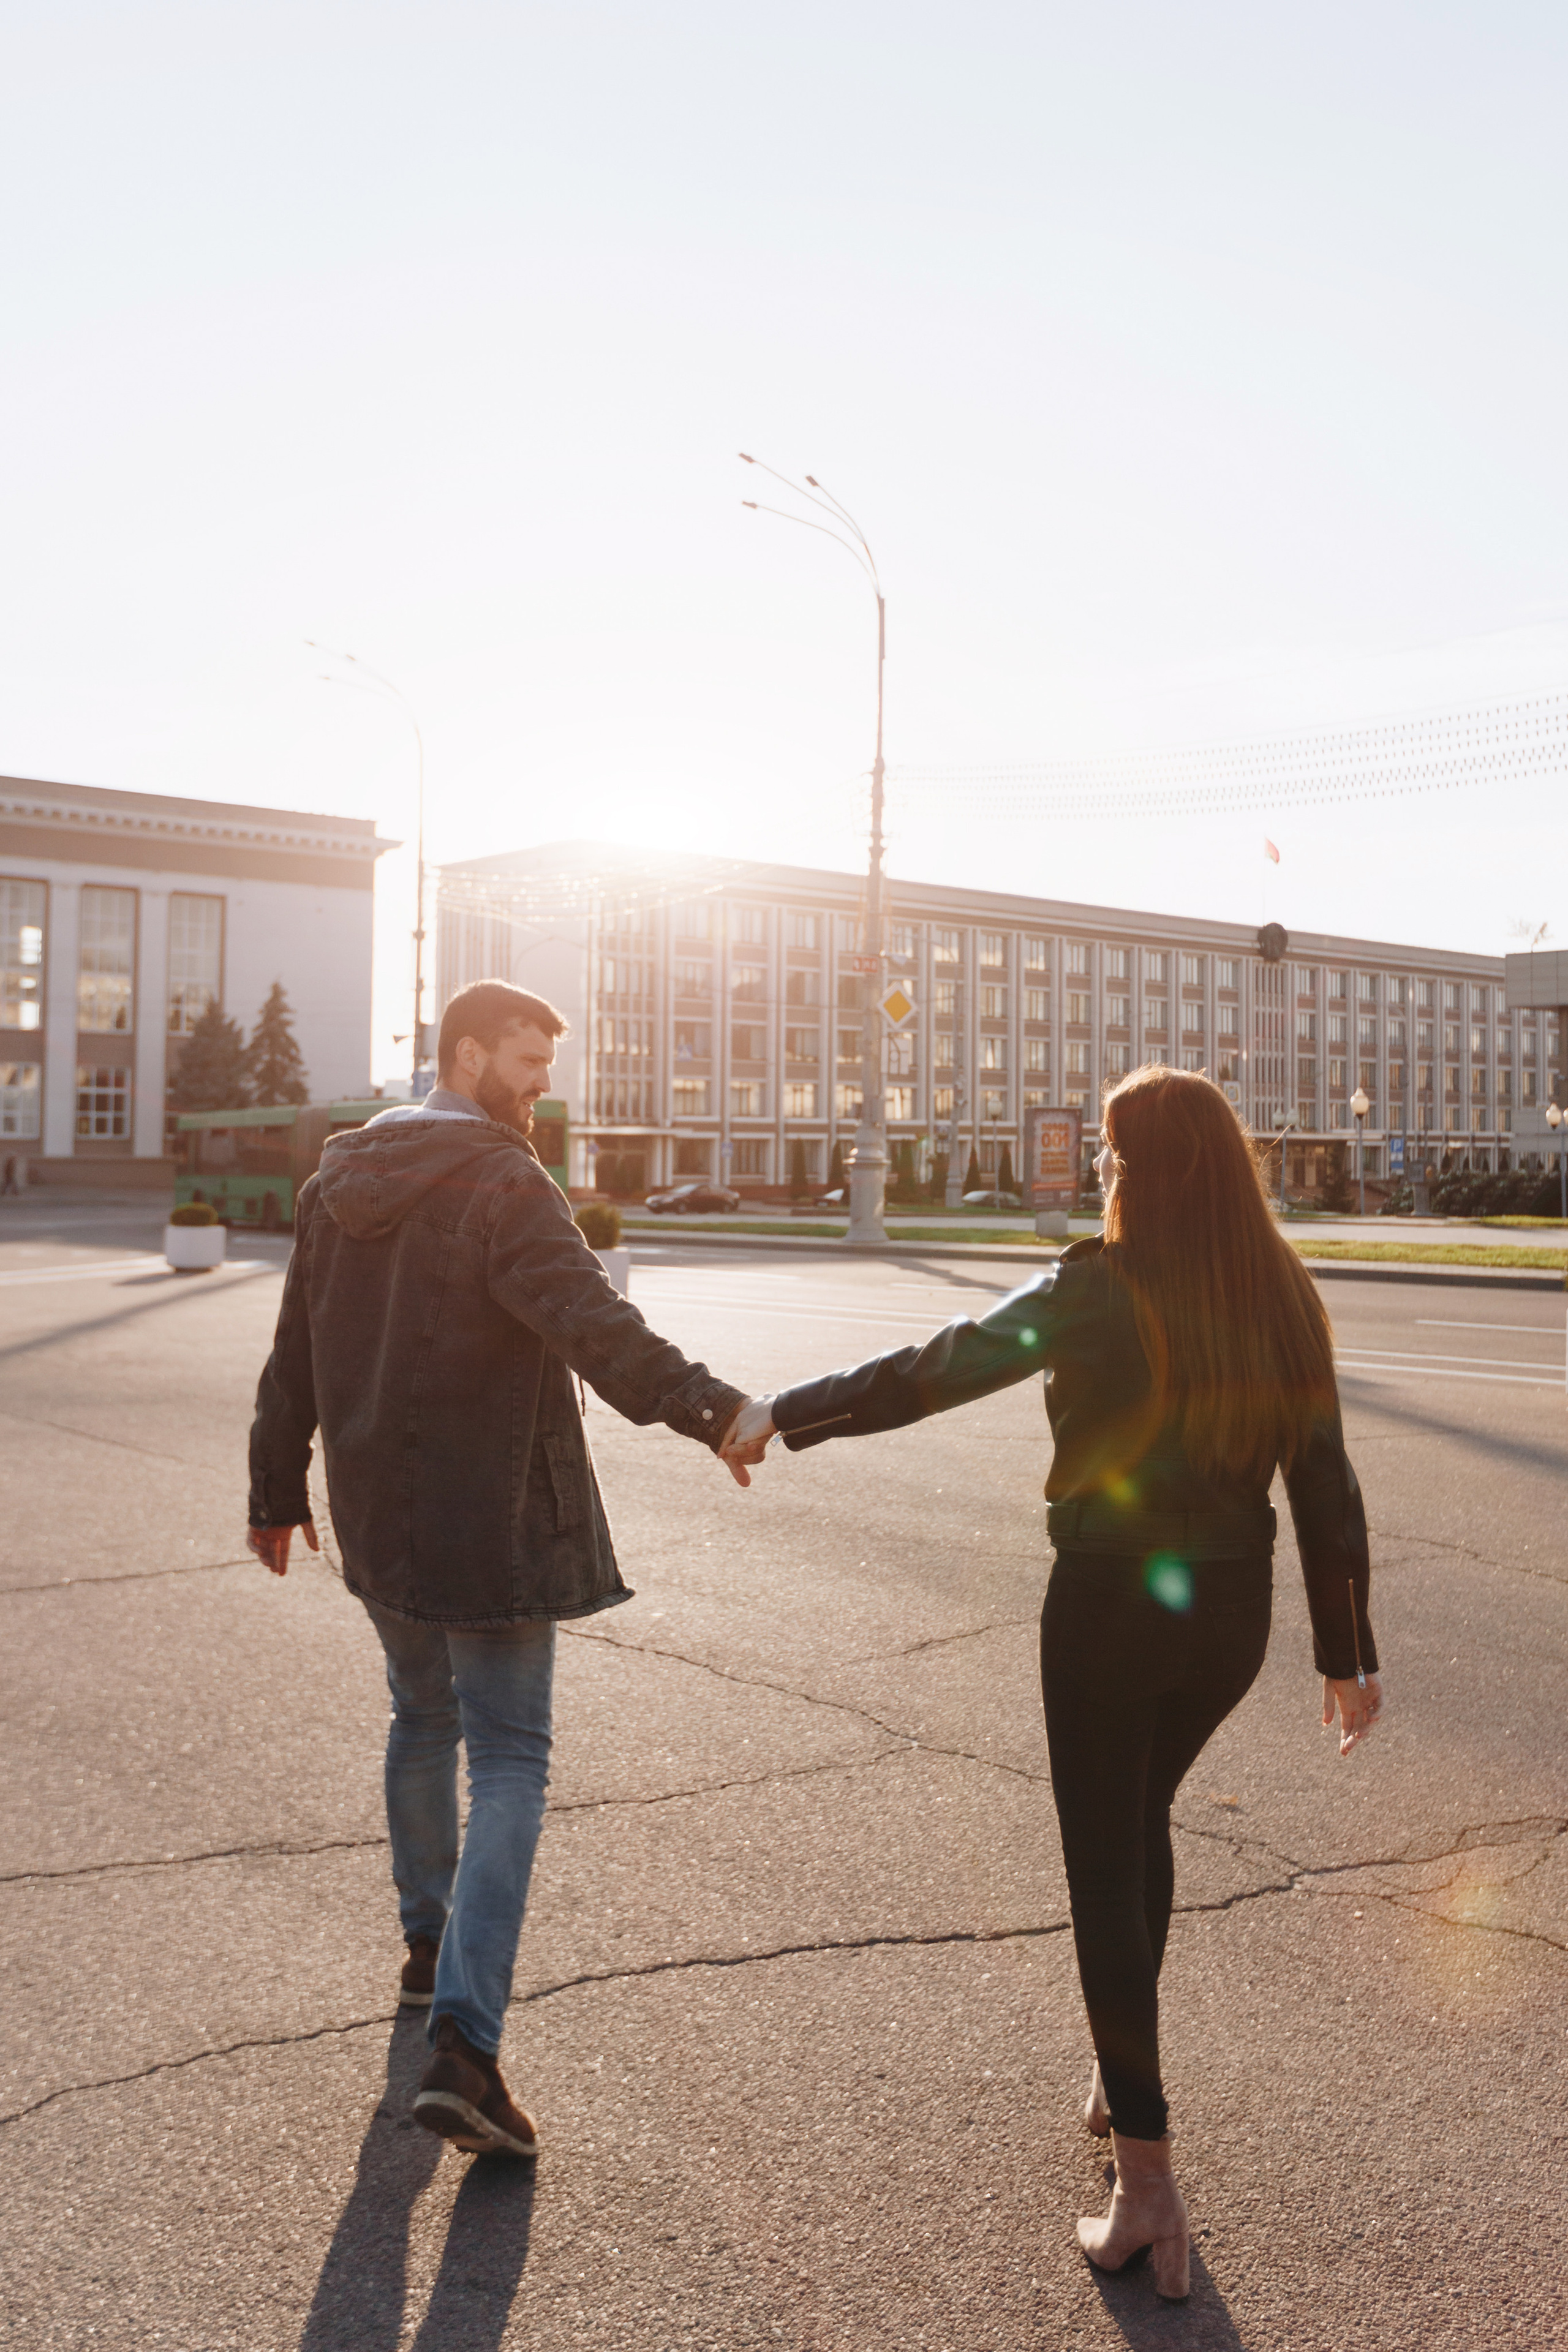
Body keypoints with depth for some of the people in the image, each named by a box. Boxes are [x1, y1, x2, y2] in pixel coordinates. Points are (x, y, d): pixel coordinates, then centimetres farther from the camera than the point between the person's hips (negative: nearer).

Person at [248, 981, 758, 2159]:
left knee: (424, 1719, 26)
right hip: (487, 1523, -7)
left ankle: (430, 1941, 41)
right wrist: (709, 1404, -43)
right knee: (509, 1761, -2)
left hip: (378, 1517, 8)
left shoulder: (339, 1182, 9)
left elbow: (296, 1352, 16)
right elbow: (591, 1320, -32)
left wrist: (279, 1489, 24)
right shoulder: (502, 1186, -16)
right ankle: (464, 2041, -10)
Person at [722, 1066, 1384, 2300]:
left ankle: (1149, 2180, 7)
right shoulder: (1284, 1298, -3)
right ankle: (1122, 2075, 39)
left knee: (1106, 1871, 6)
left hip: (1109, 1606, -5)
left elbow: (927, 1374, -16)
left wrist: (782, 1413, -5)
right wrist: (1349, 1651, 7)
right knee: (1143, 1820, 27)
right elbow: (1327, 1488, -1)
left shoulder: (1097, 1292, -16)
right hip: (1232, 1612, 5)